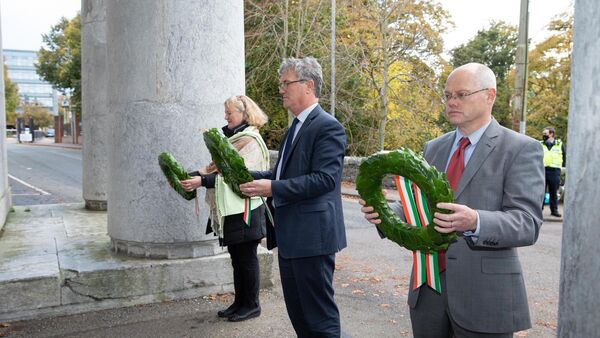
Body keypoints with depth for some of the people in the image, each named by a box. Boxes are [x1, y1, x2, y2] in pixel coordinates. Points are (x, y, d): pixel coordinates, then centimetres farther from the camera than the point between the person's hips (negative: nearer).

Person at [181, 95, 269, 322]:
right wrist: (190, 176, -2)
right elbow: (216, 167, 10)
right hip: (229, 210, 8)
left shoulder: (251, 141, -13)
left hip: (245, 210, -8)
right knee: (237, 258, 14)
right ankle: (240, 302, 26)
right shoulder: (232, 138, 14)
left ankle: (251, 305, 16)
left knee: (246, 257, 2)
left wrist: (203, 181, -29)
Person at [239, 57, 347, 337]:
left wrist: (273, 188, -25)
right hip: (289, 235, 10)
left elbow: (324, 178, -22)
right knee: (296, 310, 20)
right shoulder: (295, 127, 16)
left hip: (312, 234, -10)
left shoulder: (328, 127, -13)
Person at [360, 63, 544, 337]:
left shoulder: (521, 149, -7)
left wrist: (475, 222, -34)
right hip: (427, 286, 5)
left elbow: (527, 223, -15)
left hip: (483, 294, -5)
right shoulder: (433, 148, 11)